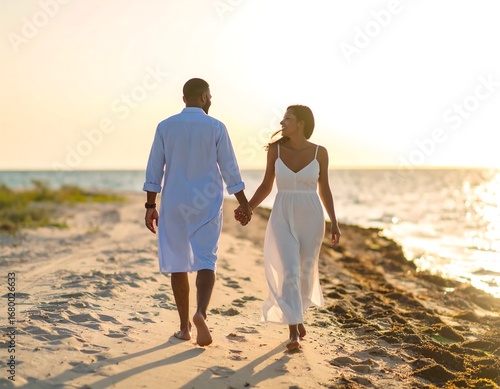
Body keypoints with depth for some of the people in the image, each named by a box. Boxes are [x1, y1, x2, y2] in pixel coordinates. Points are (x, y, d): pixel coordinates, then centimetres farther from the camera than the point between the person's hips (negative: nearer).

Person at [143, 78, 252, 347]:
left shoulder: (165, 127, 1)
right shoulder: (216, 127, -3)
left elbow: (154, 169, -2)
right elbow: (230, 169, -4)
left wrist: (150, 207, 3)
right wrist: (244, 204, 3)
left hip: (174, 204, 2)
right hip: (207, 206, -1)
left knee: (178, 263, 11)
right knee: (205, 262, 2)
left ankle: (185, 327, 14)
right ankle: (201, 313, -23)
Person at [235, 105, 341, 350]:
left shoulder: (319, 152, -3)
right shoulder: (275, 149, -2)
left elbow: (324, 190, 5)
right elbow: (267, 185, 5)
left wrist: (334, 223, 1)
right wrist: (247, 208, -9)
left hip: (311, 219, 1)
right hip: (283, 219, 0)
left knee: (305, 272, 13)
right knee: (290, 271, -15)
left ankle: (296, 315, 40)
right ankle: (294, 332, -10)